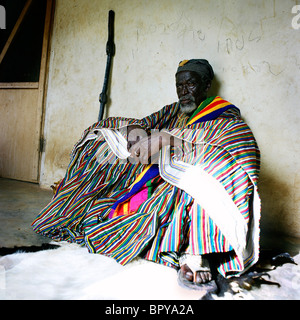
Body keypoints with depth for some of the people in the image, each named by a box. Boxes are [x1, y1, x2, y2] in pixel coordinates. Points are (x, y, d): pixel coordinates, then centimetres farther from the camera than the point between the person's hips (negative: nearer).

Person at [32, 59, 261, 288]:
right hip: (156, 176, 5)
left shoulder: (224, 110, 4)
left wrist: (165, 137, -27)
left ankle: (195, 253, -42)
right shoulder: (172, 111, 21)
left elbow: (228, 127, -19)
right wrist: (134, 129, -5)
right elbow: (143, 123, 19)